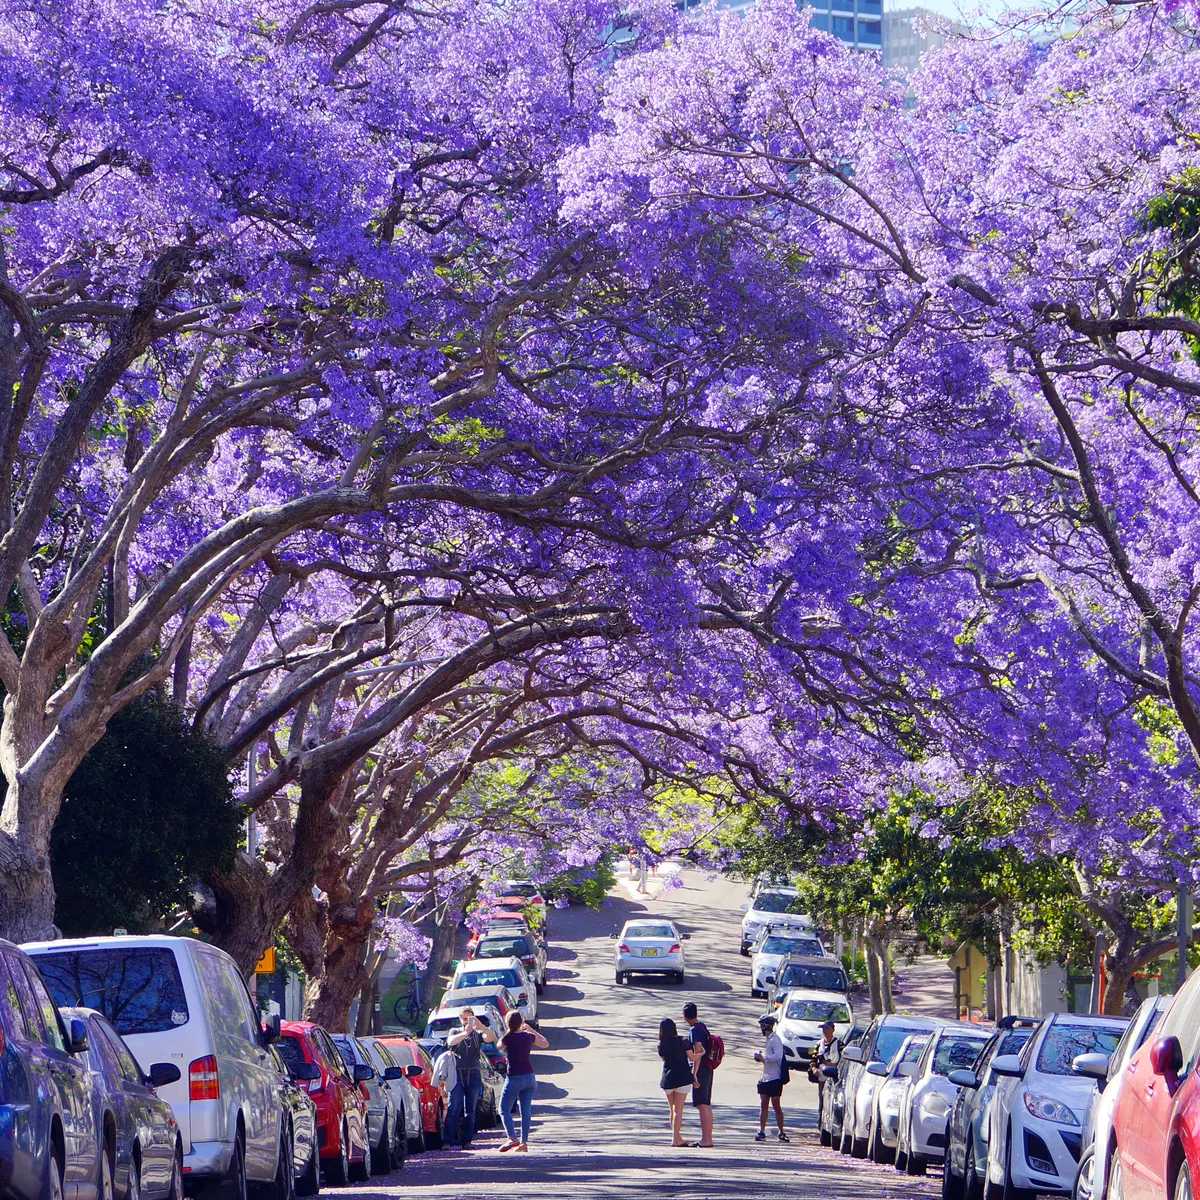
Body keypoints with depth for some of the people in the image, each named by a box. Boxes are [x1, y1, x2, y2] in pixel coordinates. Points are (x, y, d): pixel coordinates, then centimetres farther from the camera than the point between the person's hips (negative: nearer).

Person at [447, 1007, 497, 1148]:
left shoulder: (477, 1034, 13)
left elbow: (492, 1037, -6)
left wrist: (481, 1026, -23)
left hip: (473, 1074, 2)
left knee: (471, 1111, 1)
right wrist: (465, 1033, -26)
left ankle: (467, 1141, 3)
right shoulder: (455, 1032, 12)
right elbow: (451, 1041, -11)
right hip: (457, 1074, -2)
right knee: (453, 1109, -9)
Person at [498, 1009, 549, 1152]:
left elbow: (499, 1045, 11)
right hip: (529, 1076, 5)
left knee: (504, 1109, 2)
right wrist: (532, 1030, 24)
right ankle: (524, 1141, 6)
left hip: (514, 1078, -5)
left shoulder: (508, 1038, -12)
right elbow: (545, 1044, 19)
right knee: (526, 1111, 9)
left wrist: (509, 1032, 20)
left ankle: (512, 1138, -15)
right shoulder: (529, 1037, 1)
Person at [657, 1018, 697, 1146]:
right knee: (678, 1109, -3)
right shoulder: (681, 1041, -10)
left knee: (672, 1109, 14)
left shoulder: (661, 1045, 2)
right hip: (682, 1078, -4)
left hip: (667, 1079, 4)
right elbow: (692, 1057, -6)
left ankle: (677, 1138, 20)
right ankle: (675, 1139, -7)